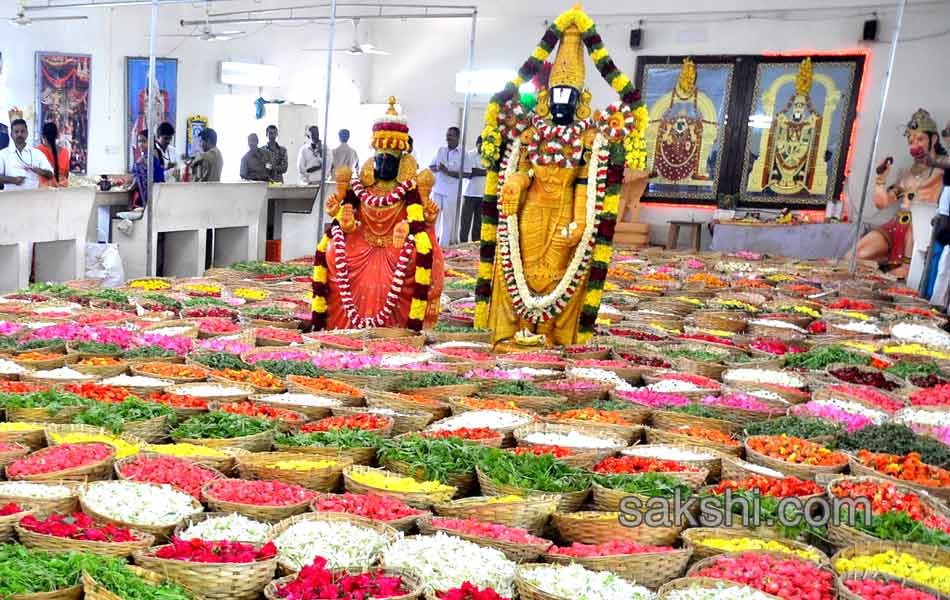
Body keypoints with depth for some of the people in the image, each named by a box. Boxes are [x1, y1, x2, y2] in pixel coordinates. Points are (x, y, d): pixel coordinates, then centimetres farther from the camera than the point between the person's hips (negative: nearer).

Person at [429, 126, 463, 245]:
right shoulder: (440, 150, 11)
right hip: (437, 189, 4)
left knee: (448, 220, 1)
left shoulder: (463, 154, -2)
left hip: (452, 192, -4)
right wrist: (438, 168, -11)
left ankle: (443, 245, 7)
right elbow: (431, 167, 13)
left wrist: (447, 171, -19)